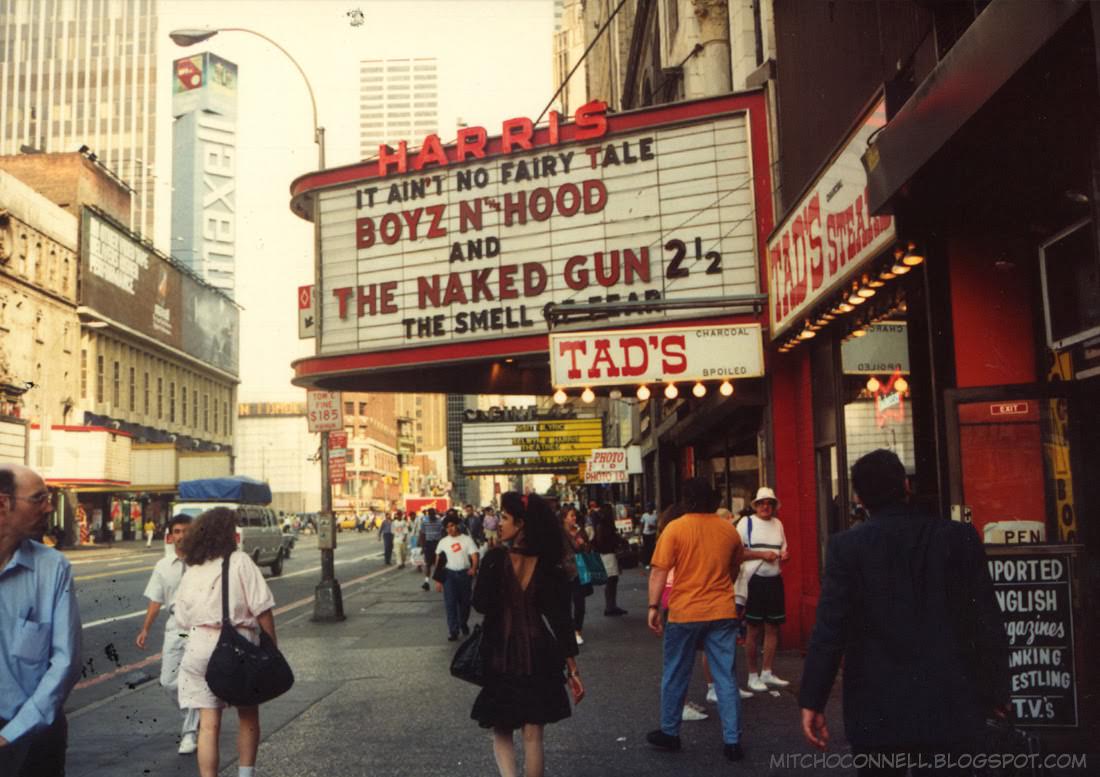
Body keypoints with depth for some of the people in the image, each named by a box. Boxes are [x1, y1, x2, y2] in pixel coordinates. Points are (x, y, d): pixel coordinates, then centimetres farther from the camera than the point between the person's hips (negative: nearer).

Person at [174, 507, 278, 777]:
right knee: (248, 715, 18)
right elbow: (262, 609, -10)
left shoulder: (191, 571, 9)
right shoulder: (240, 562, -5)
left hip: (200, 647, 3)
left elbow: (182, 619, 10)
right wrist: (272, 648, -4)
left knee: (209, 724, 5)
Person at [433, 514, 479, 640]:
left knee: (465, 601, 10)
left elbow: (474, 556, -6)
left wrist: (473, 568, -25)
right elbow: (438, 561, 8)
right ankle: (453, 631, -5)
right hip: (449, 574, 1)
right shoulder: (443, 542, 7)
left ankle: (463, 624, 34)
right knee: (450, 603, -7)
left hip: (465, 573, 0)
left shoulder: (467, 540, 2)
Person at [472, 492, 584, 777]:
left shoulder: (494, 558, -15)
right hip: (539, 657, 2)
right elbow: (562, 621, -7)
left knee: (501, 732, 15)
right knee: (532, 735, 13)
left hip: (500, 657, -2)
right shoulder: (550, 566, -7)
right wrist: (572, 670, -2)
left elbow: (481, 604, -7)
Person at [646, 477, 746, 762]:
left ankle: (669, 733, 25)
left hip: (685, 612, -2)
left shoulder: (675, 528, -7)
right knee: (726, 677, 7)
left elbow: (659, 571, -12)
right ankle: (732, 741, 8)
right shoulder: (729, 530, 4)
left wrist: (653, 606, -8)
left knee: (675, 675, 12)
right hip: (722, 611, 3)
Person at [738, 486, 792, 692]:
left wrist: (785, 555, -4)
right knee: (754, 630, 2)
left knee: (773, 628, 9)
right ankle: (753, 676, 13)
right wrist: (763, 554, -17)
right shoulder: (747, 523, -6)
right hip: (754, 580, -5)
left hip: (774, 580, 5)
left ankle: (767, 673, 20)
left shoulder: (778, 524, 11)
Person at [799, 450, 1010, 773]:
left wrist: (812, 701, -6)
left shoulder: (847, 546, -8)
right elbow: (987, 622, 0)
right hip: (951, 704, 2)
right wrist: (996, 692, 12)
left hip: (879, 709, -2)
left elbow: (829, 628, -11)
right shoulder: (960, 537, -3)